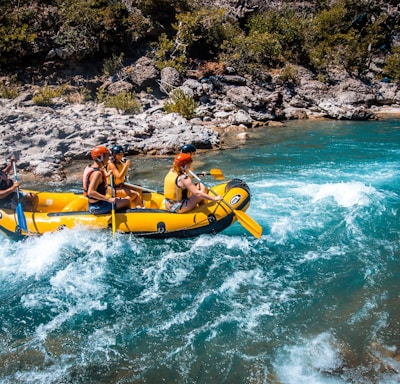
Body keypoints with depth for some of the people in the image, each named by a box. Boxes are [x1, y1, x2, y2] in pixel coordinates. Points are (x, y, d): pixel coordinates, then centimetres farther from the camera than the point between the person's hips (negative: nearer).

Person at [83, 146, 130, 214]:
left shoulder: (90, 167, 7)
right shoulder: (97, 173, -24)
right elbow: (91, 192, -34)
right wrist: (108, 199, -34)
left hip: (92, 205, 10)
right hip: (98, 207, -10)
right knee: (127, 201, -7)